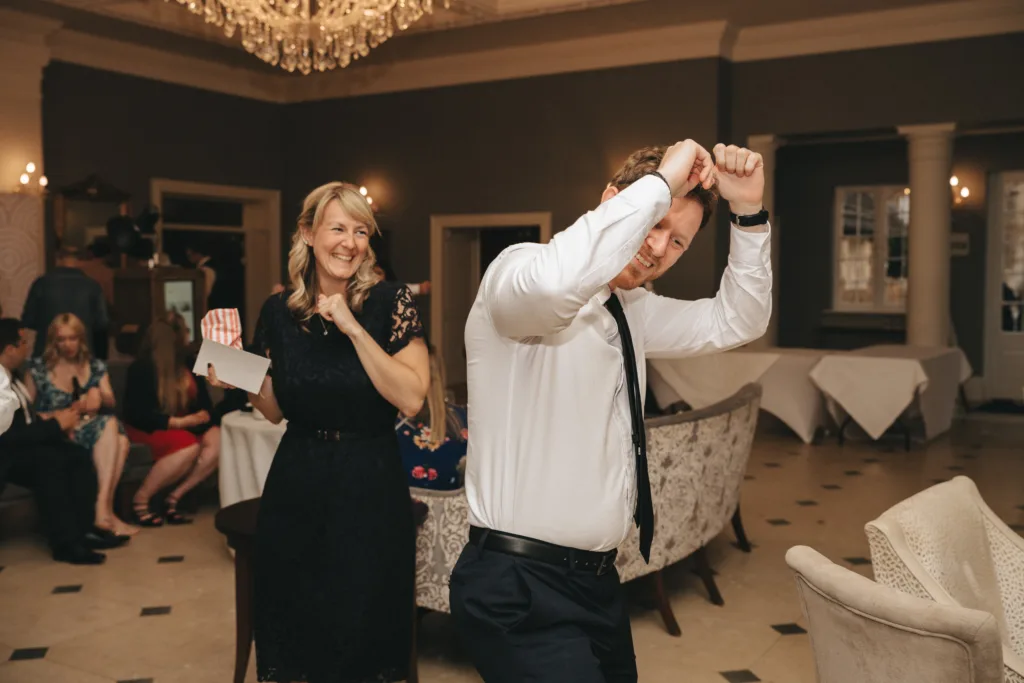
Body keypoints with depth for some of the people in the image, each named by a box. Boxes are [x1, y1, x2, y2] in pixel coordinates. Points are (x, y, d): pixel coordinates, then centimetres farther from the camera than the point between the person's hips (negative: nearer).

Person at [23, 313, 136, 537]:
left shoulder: (96, 366, 16)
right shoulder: (38, 368, 8)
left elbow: (110, 403, 8)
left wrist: (98, 393, -16)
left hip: (90, 428, 3)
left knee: (121, 441, -33)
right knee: (110, 424, -33)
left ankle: (103, 508, -37)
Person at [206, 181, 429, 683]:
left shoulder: (391, 302, -9)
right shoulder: (279, 311, 1)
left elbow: (411, 399, -18)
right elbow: (277, 410, 10)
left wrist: (354, 328, -21)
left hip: (370, 488, -3)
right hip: (296, 487, 3)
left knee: (362, 625, 9)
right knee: (293, 625, 15)